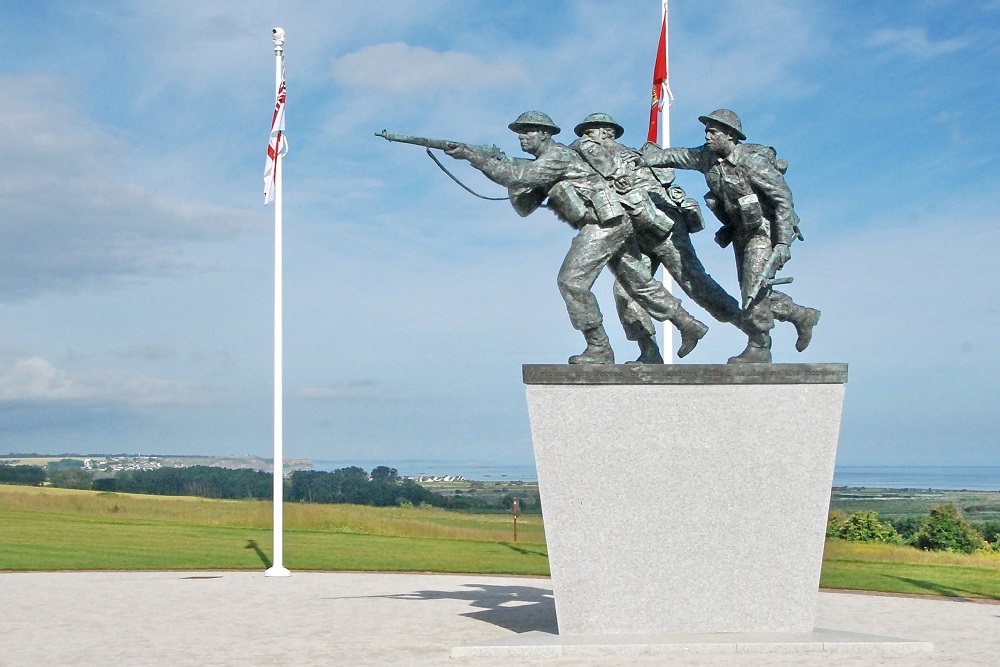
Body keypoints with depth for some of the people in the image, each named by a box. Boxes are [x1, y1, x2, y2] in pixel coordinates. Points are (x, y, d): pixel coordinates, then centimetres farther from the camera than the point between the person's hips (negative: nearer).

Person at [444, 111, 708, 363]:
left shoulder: (557, 155, -10)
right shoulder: (542, 166, 19)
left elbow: (520, 177, -21)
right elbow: (524, 207, 15)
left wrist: (473, 157, -19)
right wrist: (503, 166, 4)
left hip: (604, 223, -10)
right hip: (616, 225, 10)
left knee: (572, 280, -12)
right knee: (640, 282, 16)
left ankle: (599, 349, -8)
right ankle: (689, 325, 24)